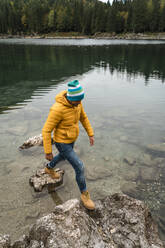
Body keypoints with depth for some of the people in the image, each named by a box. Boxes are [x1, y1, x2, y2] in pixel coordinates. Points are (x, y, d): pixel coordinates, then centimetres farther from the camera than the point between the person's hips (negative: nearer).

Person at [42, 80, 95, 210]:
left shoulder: (77, 101, -12)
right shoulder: (58, 109, -36)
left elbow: (83, 117, 6)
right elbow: (46, 130, -26)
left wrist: (91, 134, 8)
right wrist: (48, 152, -19)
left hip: (71, 139, 8)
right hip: (62, 142, -8)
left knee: (63, 156, 35)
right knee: (80, 168, -6)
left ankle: (49, 168, 65)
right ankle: (85, 194, 18)